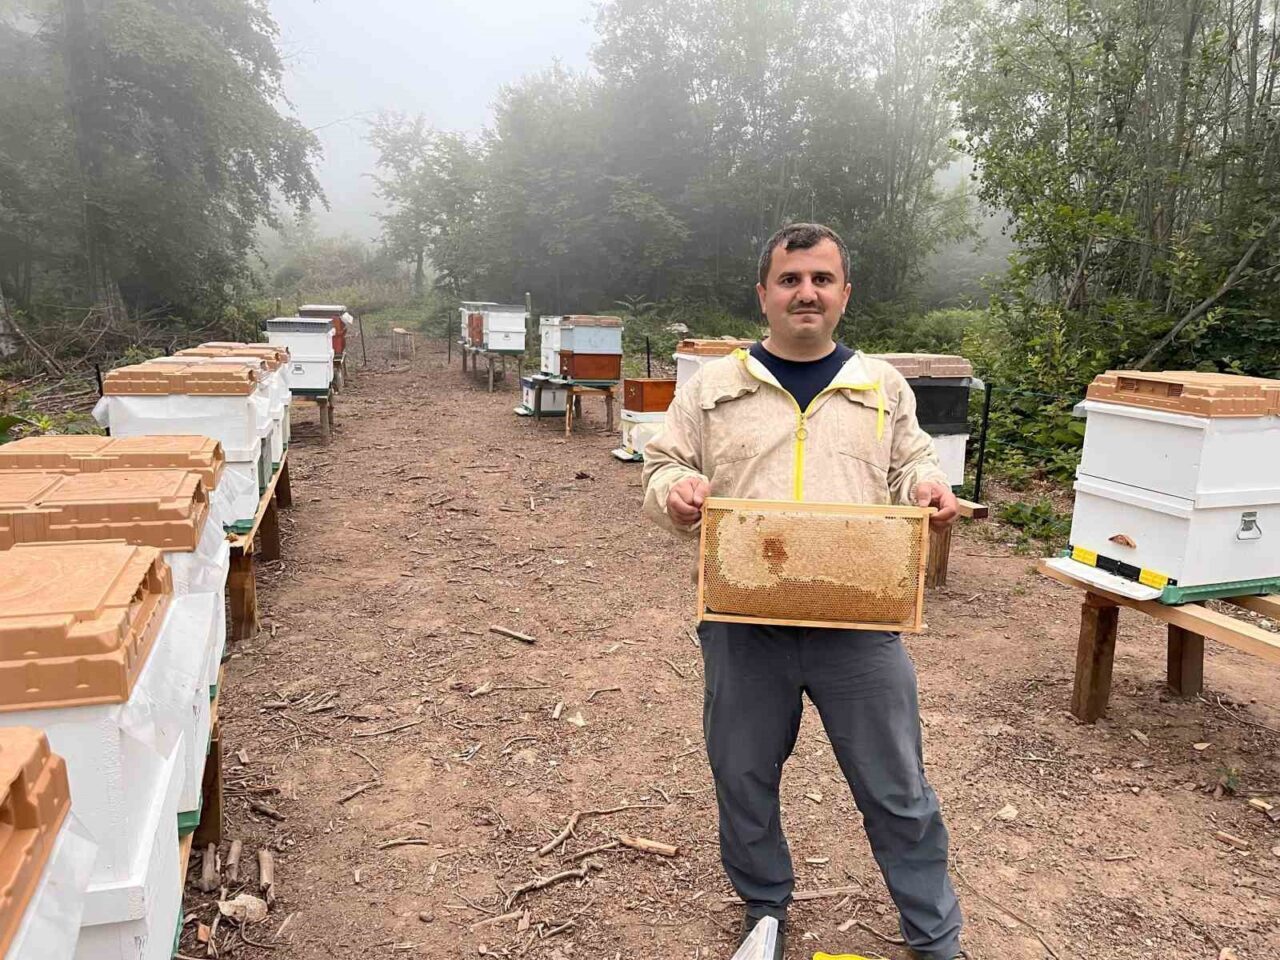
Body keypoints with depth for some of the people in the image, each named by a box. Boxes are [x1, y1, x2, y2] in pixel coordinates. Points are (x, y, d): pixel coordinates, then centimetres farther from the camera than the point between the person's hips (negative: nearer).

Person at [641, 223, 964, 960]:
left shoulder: (883, 385, 9)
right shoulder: (713, 385, 4)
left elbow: (911, 461, 15)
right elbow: (662, 465, 6)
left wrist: (928, 485, -8)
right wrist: (675, 490, -17)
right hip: (743, 624, 1)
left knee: (897, 790, 11)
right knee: (744, 783, 16)